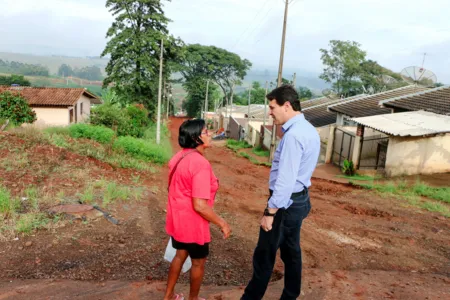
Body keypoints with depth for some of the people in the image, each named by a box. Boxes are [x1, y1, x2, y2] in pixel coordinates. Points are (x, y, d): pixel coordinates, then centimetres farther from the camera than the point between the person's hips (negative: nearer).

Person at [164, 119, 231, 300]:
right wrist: (222, 224, -18)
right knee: (198, 262, 15)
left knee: (180, 255, 26)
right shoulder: (200, 163, -27)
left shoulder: (179, 157, 1)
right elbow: (199, 205, -29)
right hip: (192, 222, -8)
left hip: (177, 218, 8)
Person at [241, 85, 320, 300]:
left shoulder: (293, 135, -24)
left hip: (286, 202, -10)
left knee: (264, 256, 4)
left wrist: (270, 211, -21)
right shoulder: (310, 130, 8)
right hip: (300, 199, 10)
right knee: (291, 251, 19)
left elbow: (285, 179, -26)